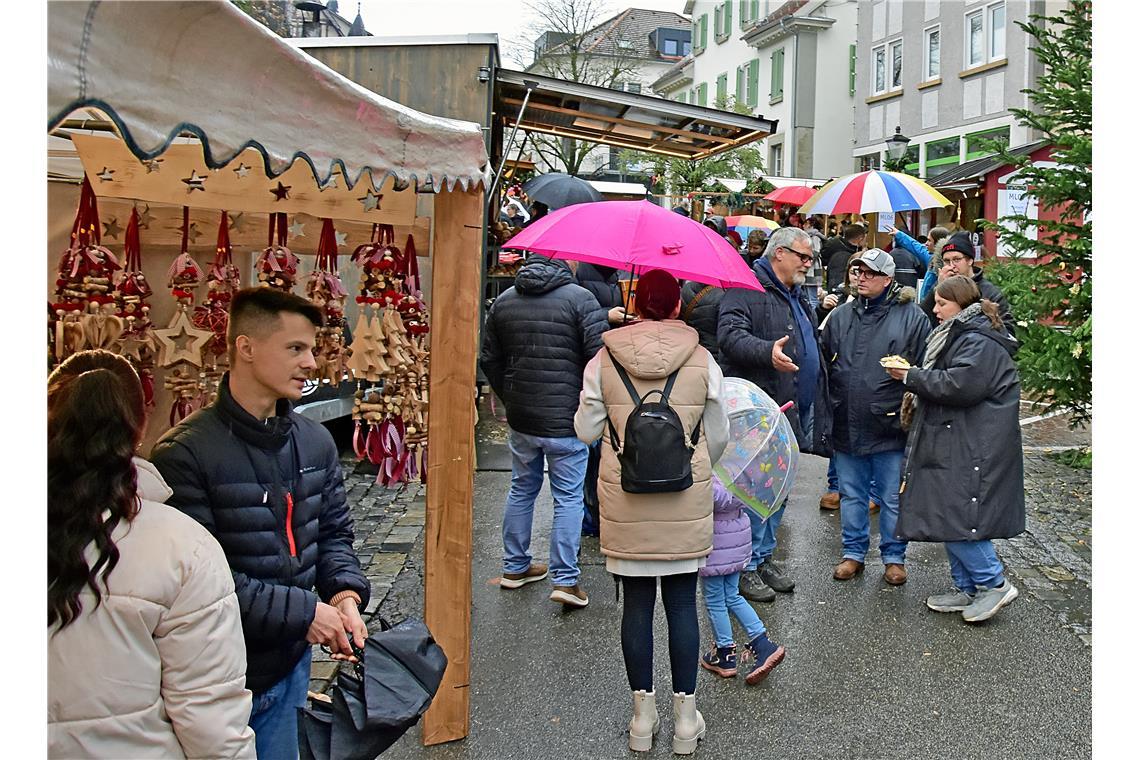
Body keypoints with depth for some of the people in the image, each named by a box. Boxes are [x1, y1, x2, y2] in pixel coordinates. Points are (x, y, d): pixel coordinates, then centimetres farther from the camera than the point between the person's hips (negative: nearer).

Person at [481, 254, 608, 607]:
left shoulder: (503, 301, 7)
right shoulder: (580, 297, -9)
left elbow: (489, 360, 12)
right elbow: (599, 355, -15)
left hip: (520, 418, 5)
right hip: (566, 419, -5)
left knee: (522, 489, 19)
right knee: (569, 497, 3)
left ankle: (515, 567, 29)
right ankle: (565, 579, 3)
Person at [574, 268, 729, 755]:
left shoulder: (604, 360, -4)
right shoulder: (702, 359, -3)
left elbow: (586, 430, 1)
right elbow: (718, 437, 2)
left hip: (625, 502, 0)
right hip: (686, 500, 0)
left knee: (636, 602, 10)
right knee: (682, 602, 9)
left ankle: (643, 715, 21)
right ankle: (686, 717, 19)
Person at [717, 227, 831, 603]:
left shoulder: (798, 297, 21)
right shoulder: (748, 289, -10)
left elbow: (811, 348, 32)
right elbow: (730, 334, -25)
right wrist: (767, 352, -40)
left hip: (792, 412, 9)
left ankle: (764, 556, 27)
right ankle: (745, 566, 7)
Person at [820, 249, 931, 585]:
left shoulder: (912, 317, -5)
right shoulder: (840, 316, 7)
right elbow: (823, 363, 14)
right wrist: (831, 406, 9)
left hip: (891, 428, -3)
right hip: (847, 426, 4)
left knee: (893, 498, 9)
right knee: (851, 495, 14)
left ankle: (894, 557, 25)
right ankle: (854, 552, 29)